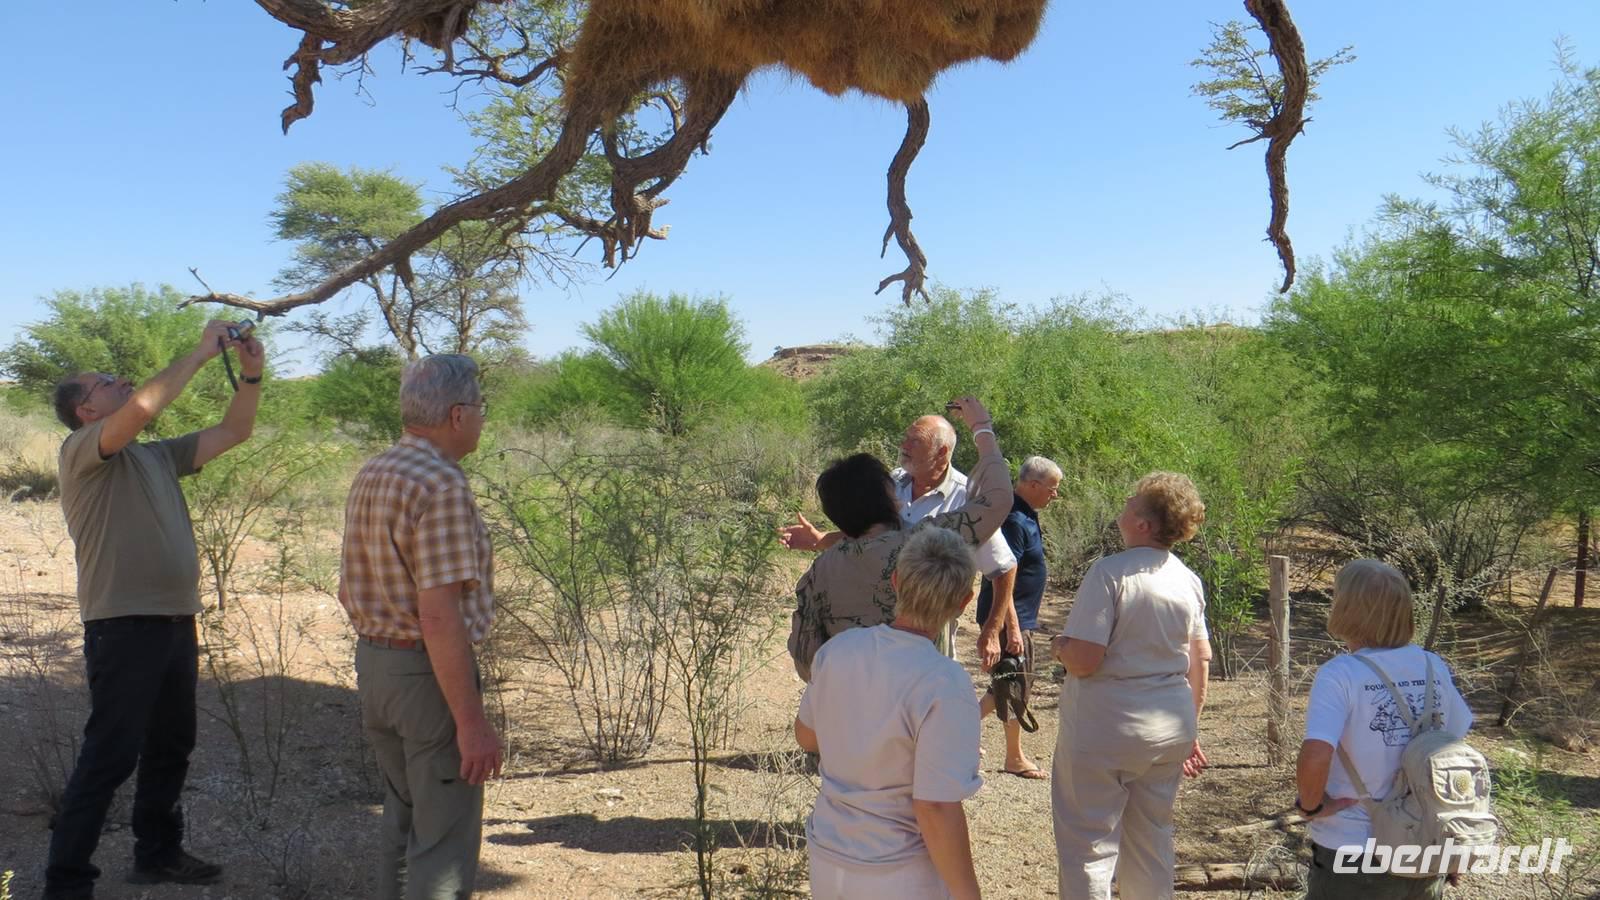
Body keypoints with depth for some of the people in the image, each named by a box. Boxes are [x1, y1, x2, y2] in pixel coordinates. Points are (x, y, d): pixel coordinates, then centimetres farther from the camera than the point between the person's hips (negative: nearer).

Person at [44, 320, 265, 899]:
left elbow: (233, 432, 17)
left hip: (176, 622, 8)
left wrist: (252, 374, 3)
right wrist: (200, 353, -17)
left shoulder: (159, 456, 15)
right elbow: (142, 407, -25)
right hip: (124, 627, -8)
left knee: (171, 746, 18)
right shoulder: (82, 450, -6)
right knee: (109, 756, -5)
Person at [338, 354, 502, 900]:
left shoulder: (370, 476, 8)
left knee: (403, 816, 24)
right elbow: (439, 617, -26)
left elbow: (350, 589, 16)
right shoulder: (442, 485, -21)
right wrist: (471, 721, -23)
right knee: (444, 837, 2)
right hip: (428, 672, -9)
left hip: (372, 663, 9)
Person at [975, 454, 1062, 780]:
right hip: (1009, 618, -10)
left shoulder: (1026, 516, 10)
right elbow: (1004, 583, -25)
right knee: (1017, 686, 1)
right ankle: (1015, 758, 14)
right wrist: (1012, 629, -24)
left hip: (1020, 617, 10)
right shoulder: (1014, 521, -22)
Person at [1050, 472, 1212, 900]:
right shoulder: (1188, 579, 3)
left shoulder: (1110, 572, -19)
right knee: (1152, 838, 21)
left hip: (1107, 728, -7)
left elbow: (1083, 660, -24)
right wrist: (1189, 728, 20)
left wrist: (1059, 644, -2)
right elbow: (1201, 659, 10)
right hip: (1171, 728, 7)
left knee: (1089, 842, 5)